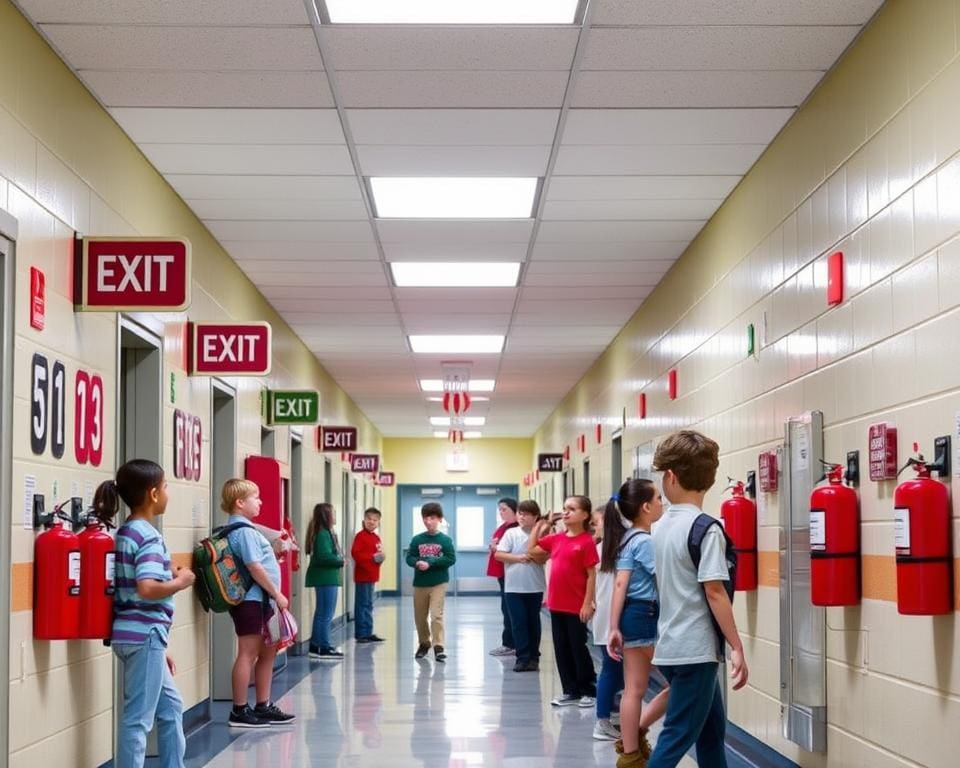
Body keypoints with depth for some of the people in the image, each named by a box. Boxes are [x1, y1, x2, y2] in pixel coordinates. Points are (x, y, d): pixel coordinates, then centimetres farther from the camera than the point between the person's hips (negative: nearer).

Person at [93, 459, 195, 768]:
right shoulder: (148, 537, -15)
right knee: (138, 718, -5)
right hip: (144, 636, -10)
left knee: (170, 706, 20)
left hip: (135, 634, 10)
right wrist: (180, 581, -11)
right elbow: (148, 589, -28)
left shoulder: (126, 532, 14)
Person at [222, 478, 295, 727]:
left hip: (260, 601, 10)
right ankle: (239, 711, -1)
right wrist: (277, 594, -14)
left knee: (268, 652, 15)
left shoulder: (244, 529, 17)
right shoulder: (244, 531, -15)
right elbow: (255, 567, -20)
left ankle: (263, 706, 23)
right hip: (251, 601, -10)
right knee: (248, 654, -5)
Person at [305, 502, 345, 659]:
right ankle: (324, 648, -4)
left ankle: (316, 646, 21)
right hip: (326, 578, -10)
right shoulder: (323, 534, -17)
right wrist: (340, 561, -11)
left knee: (321, 613, 15)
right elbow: (324, 556, -25)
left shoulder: (325, 532, 14)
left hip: (326, 578, 10)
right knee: (326, 614, -6)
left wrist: (338, 561, 0)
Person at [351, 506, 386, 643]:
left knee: (368, 605, 14)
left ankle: (368, 632, 20)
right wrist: (372, 558, -23)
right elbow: (355, 553, -21)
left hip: (372, 575, 9)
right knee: (362, 604, -5)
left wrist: (380, 557, 0)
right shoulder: (360, 536, -12)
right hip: (363, 575, -9)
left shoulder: (376, 538, 14)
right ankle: (361, 634, -1)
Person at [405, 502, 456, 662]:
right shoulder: (417, 539, 3)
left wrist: (430, 563, -19)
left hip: (438, 583, -4)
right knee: (420, 617, 12)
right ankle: (424, 643, 31)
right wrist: (417, 563, -21)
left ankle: (438, 647, -13)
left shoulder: (445, 540, -4)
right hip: (419, 583, 4)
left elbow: (451, 559, -12)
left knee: (436, 614, -14)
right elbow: (409, 558, 2)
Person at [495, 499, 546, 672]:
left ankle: (533, 657, 17)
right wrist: (518, 557, -14)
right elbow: (499, 554, -4)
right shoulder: (511, 533, 1)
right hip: (513, 586, 0)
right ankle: (523, 657, 3)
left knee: (533, 622, 8)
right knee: (518, 622, -1)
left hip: (534, 586, 0)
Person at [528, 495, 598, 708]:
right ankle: (571, 691, 21)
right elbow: (531, 549, 17)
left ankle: (590, 691, 15)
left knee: (578, 648, 3)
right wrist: (539, 526, 12)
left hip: (577, 607, -7)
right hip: (556, 604, 7)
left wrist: (588, 604, -14)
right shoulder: (556, 539, 7)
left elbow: (591, 575, -12)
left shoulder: (587, 542, -12)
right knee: (561, 649, 11)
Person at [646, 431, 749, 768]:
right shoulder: (706, 528, -14)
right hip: (695, 650, -7)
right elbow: (714, 592, -18)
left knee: (712, 728, 18)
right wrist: (737, 647, -13)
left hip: (671, 647, 7)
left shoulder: (662, 527, 8)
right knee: (677, 737, -4)